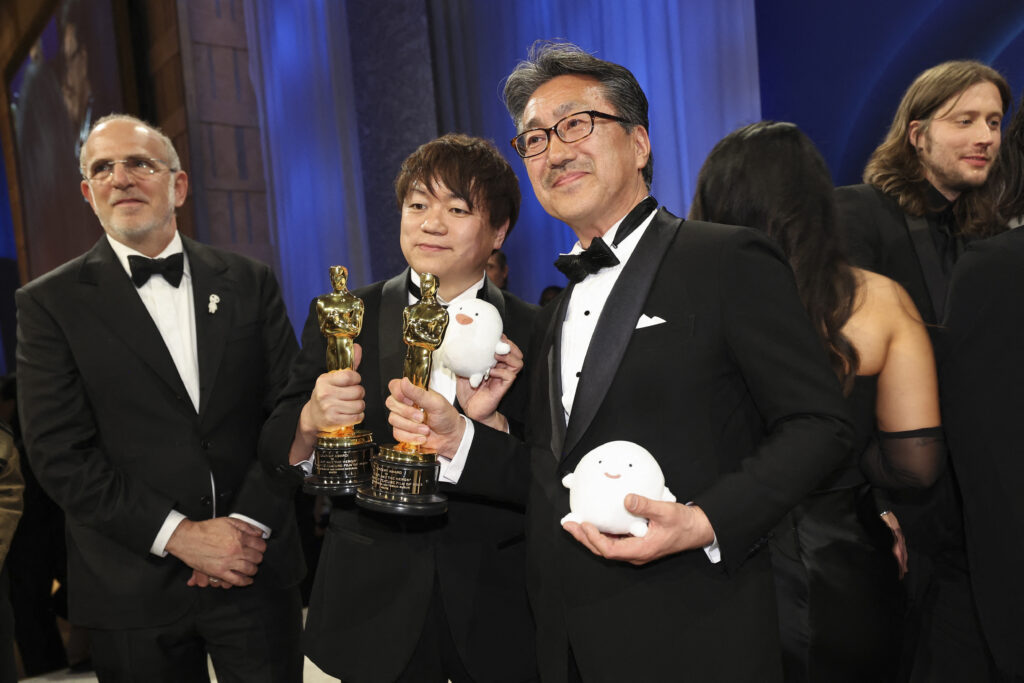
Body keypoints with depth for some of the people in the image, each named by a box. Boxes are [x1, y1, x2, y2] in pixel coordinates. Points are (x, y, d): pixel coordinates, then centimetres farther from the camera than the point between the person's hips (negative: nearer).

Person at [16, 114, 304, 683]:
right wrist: (179, 535, -14)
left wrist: (248, 523, -9)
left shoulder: (250, 283, 4)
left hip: (257, 570, 2)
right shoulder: (49, 303, -1)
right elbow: (60, 453, -8)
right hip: (134, 591, -1)